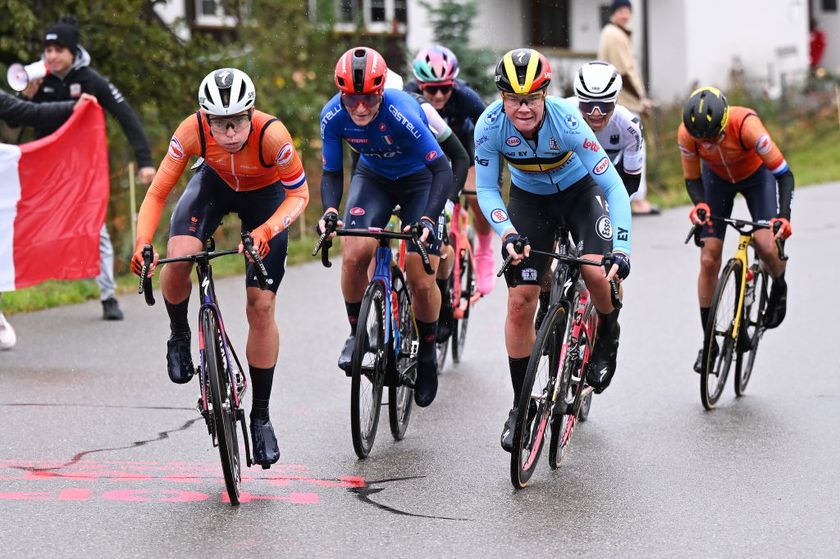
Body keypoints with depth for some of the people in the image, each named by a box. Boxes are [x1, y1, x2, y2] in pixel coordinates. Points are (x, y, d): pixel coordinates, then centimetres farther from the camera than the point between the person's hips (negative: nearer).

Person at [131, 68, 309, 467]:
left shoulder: (271, 134, -37)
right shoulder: (192, 130, -33)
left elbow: (299, 195, -24)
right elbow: (157, 192, -25)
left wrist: (266, 231, -40)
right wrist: (142, 244, -38)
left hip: (265, 195, -1)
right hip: (215, 183, 1)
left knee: (261, 307, -6)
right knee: (177, 260, -30)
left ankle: (260, 416, 10)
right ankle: (179, 335, 2)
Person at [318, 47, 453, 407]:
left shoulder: (402, 111, -35)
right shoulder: (333, 116, -23)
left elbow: (442, 170, -34)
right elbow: (332, 172, -11)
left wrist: (429, 218, -47)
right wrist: (329, 210, -31)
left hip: (419, 179, -3)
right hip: (373, 177, 3)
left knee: (421, 279, -11)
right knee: (354, 254, -25)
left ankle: (426, 352, 16)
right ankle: (357, 332, -1)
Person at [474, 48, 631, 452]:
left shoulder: (566, 122, -34)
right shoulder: (490, 126, -27)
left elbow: (614, 186, -32)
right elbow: (486, 190, -15)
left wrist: (621, 249, -41)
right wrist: (507, 232, -33)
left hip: (580, 192, -2)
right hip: (529, 200, 2)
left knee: (597, 271, -27)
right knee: (520, 301, -6)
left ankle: (607, 337, 7)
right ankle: (520, 405, 6)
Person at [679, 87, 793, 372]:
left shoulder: (746, 125, -40)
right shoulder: (686, 133, -31)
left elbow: (783, 174, -35)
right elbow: (692, 179, -16)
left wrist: (784, 216, -48)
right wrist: (700, 205, -37)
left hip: (757, 175, -2)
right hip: (717, 178, 2)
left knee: (766, 246, -23)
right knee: (709, 259, -7)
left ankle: (779, 289, 12)